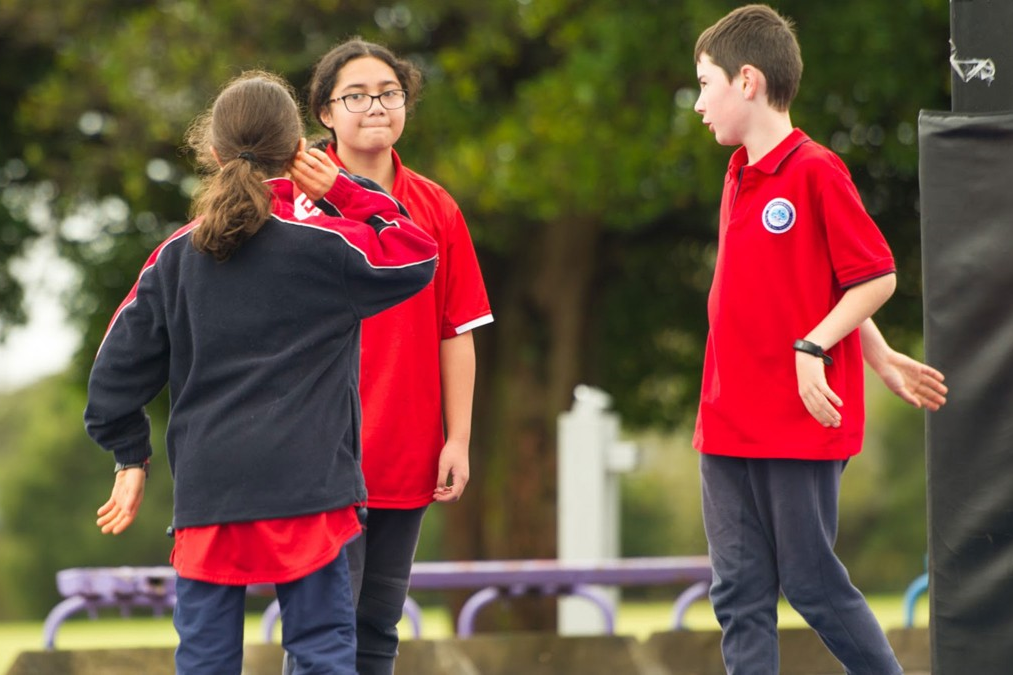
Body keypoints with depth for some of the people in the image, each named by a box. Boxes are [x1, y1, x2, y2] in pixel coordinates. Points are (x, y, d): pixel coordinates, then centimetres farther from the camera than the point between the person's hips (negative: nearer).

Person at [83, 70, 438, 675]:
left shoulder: (176, 257, 7)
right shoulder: (325, 246, -6)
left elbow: (121, 364, 10)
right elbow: (418, 256, 6)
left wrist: (131, 456, 22)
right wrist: (347, 189, 10)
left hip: (205, 490, 3)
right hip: (303, 488, -3)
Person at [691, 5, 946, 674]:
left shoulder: (817, 172, -12)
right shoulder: (739, 178, 12)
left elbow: (875, 276, -11)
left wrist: (814, 348, -19)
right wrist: (879, 356, 20)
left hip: (802, 424, -7)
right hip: (728, 428, 7)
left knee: (811, 583, -1)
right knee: (740, 593, 5)